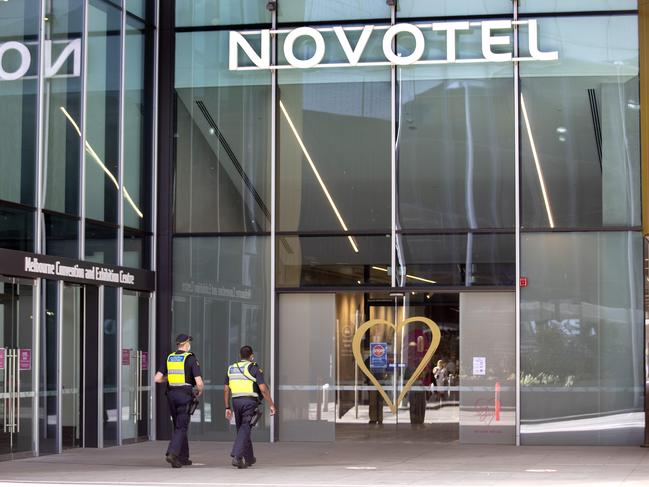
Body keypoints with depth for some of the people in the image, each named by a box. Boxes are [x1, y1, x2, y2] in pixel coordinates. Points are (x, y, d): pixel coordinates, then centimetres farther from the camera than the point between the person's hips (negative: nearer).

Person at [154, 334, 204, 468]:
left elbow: (157, 379, 3)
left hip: (171, 394, 5)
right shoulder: (191, 359, -7)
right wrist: (199, 391, 8)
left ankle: (183, 457, 19)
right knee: (181, 428, -4)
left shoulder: (169, 358, 8)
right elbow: (199, 383, -13)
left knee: (178, 426, 16)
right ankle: (172, 453, -21)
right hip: (185, 395, -5)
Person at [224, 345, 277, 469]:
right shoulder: (254, 368, -2)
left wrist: (227, 408, 19)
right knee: (245, 430, -8)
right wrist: (271, 405, -3)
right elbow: (263, 389, -9)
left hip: (236, 401, 5)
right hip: (250, 402, -5)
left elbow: (226, 390, 14)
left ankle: (249, 458, 26)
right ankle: (237, 456, -23)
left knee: (242, 429, 16)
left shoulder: (231, 369, 13)